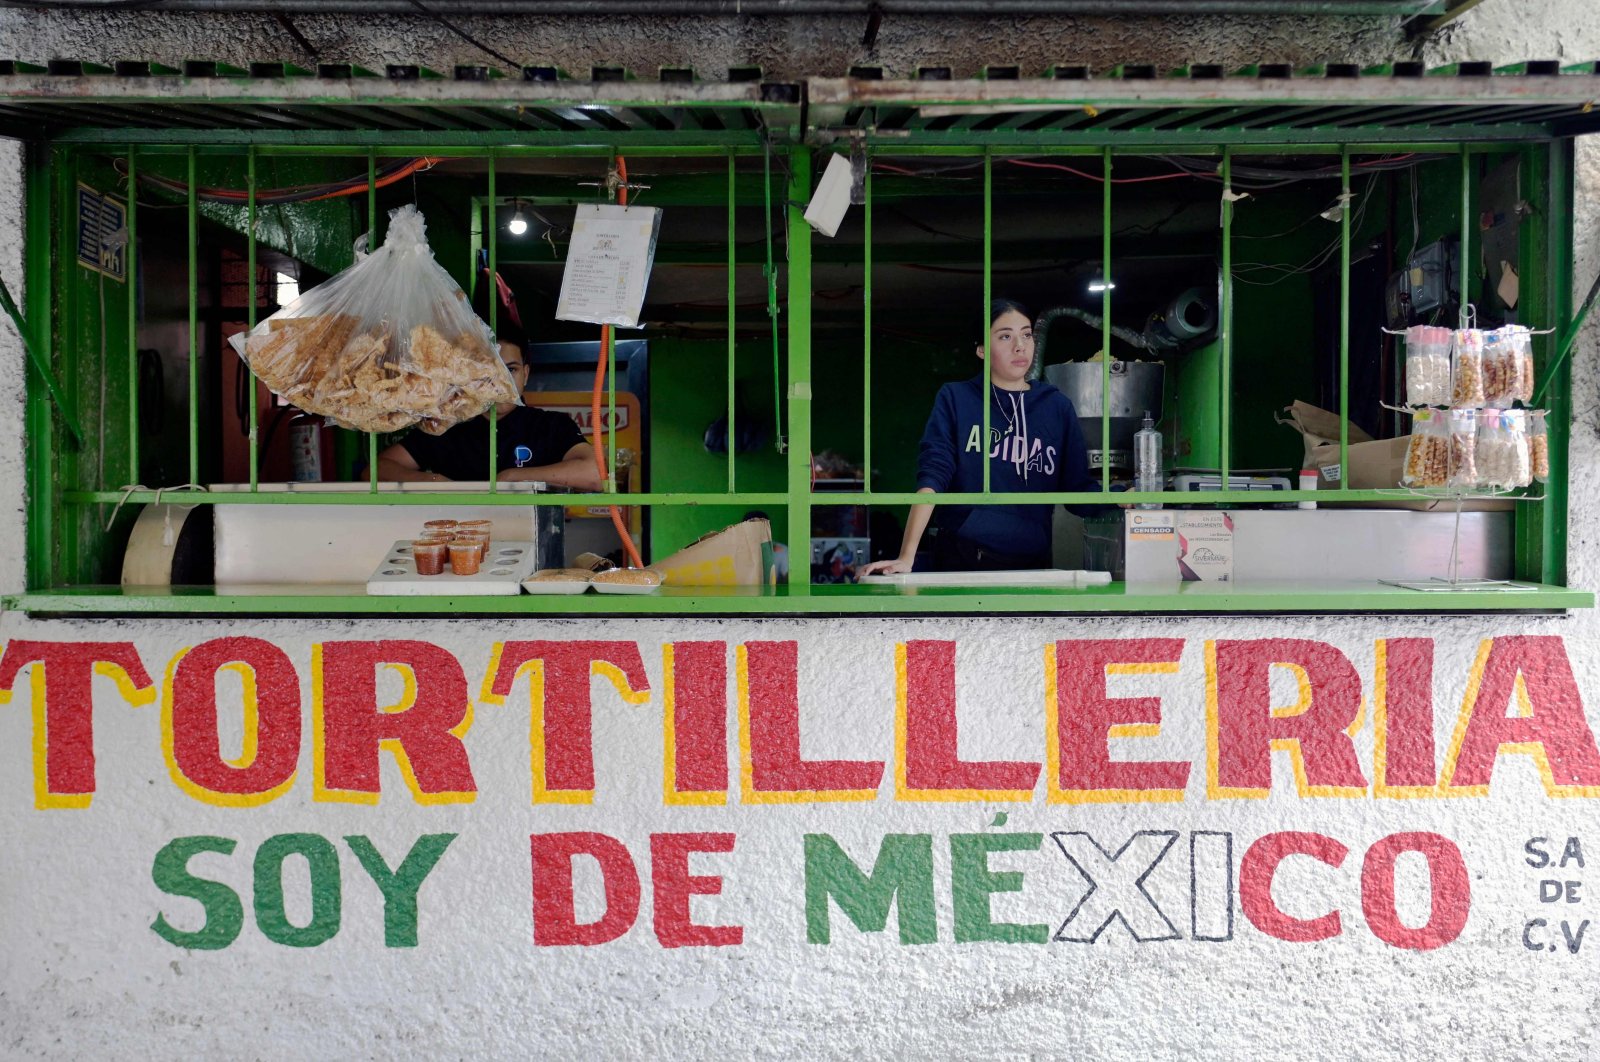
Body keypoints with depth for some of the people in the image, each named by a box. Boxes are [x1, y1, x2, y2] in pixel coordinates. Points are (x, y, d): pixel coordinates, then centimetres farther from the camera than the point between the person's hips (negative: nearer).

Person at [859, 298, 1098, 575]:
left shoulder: (1058, 407, 7)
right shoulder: (955, 398, 1)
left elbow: (1080, 489, 5)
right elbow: (932, 477, -9)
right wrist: (906, 557, -19)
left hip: (1031, 562, 2)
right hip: (960, 560, -2)